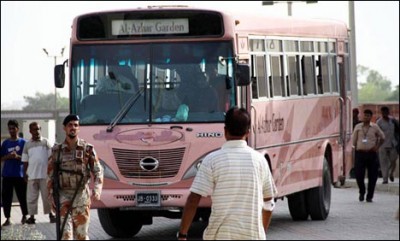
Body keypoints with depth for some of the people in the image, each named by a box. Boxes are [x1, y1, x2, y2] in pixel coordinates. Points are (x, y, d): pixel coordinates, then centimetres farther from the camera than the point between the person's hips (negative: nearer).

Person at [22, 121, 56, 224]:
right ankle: (32, 216, 6)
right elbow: (25, 161, 11)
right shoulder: (27, 144, 9)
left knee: (47, 195, 1)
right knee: (31, 196, 2)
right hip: (32, 174, 2)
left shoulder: (45, 142, 3)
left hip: (45, 174, -2)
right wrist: (25, 173, 4)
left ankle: (51, 214, 9)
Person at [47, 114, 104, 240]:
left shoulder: (87, 148, 2)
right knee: (65, 232, -9)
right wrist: (51, 195, 3)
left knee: (81, 232, 2)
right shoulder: (57, 150, 7)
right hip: (63, 195, 1)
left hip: (81, 195, -1)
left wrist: (97, 190, -14)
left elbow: (97, 171, 0)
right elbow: (50, 174, 10)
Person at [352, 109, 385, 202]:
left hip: (371, 153, 0)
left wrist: (377, 146, 4)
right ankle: (362, 193, 22)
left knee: (372, 176, 0)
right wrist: (356, 147, 1)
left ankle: (369, 196, 11)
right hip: (360, 153, 0)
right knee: (359, 175, -4)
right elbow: (353, 140, 12)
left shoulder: (375, 127, 4)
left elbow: (382, 138, 15)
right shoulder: (358, 127, 6)